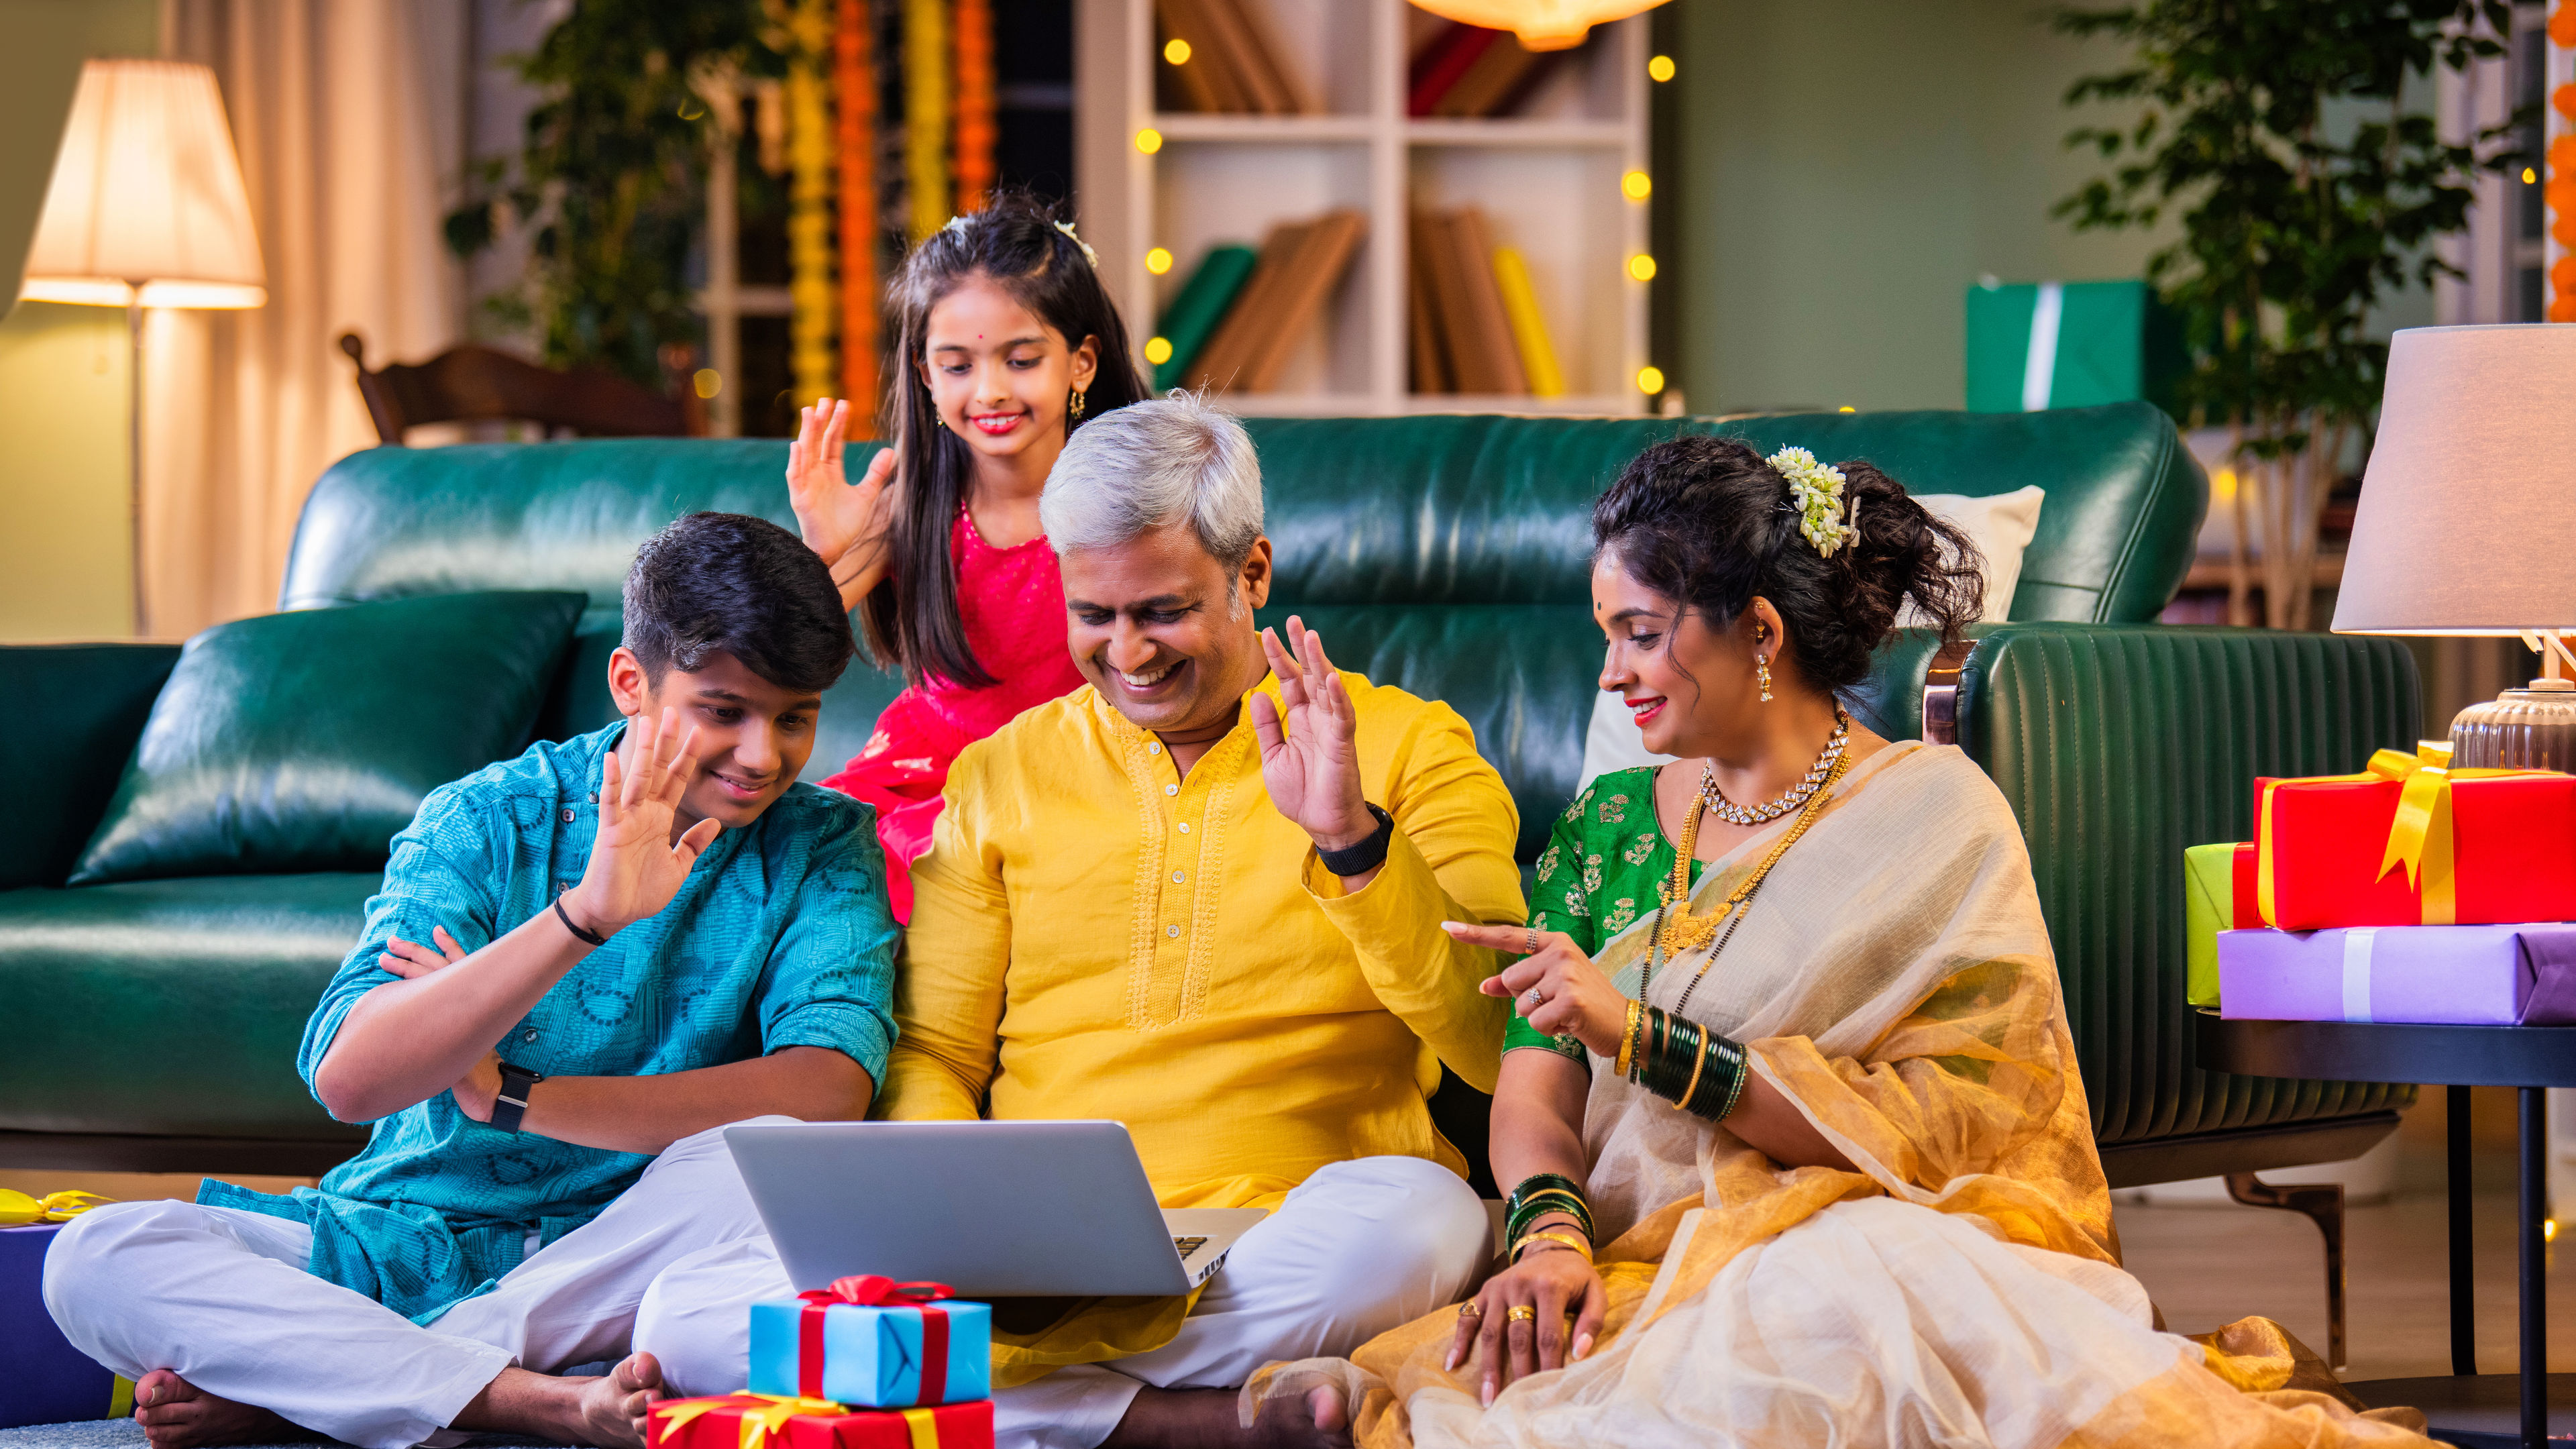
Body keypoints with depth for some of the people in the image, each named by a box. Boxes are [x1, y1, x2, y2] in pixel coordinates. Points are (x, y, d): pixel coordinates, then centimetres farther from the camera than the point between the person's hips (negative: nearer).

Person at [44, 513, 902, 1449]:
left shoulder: (822, 846, -1)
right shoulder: (487, 821, -3)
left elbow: (828, 1095, -19)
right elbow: (348, 1079, -19)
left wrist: (511, 1097, -20)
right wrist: (583, 917, -32)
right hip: (403, 1250, 1)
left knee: (760, 1160, -32)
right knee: (93, 1259, -22)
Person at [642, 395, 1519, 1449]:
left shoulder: (1407, 749, 7)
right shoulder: (1000, 777, 17)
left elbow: (1501, 1045, -3)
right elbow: (930, 1056, 17)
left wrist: (1353, 838, -16)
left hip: (1280, 1258, -3)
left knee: (1414, 1218, -39)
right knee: (692, 1311, -23)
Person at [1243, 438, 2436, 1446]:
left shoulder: (1934, 818, 3)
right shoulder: (1610, 824, 19)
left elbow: (1930, 1128, -8)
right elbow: (1534, 1082, 8)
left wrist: (1642, 1034, -14)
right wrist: (1549, 1233, -16)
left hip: (1869, 1249, -2)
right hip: (1646, 1267, 2)